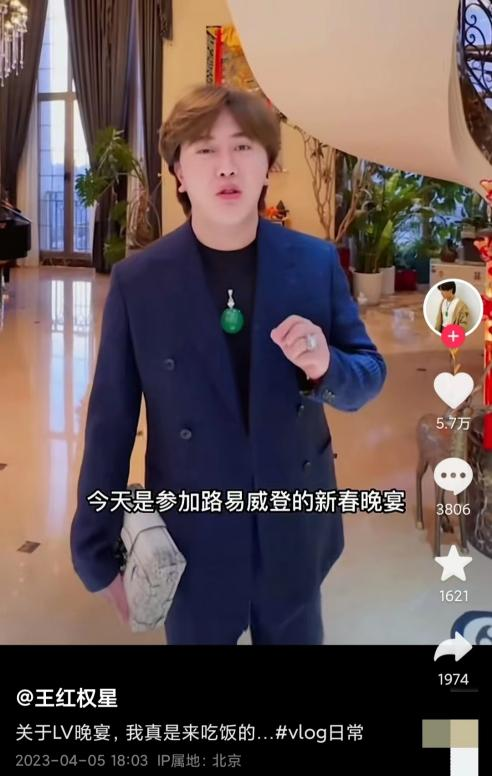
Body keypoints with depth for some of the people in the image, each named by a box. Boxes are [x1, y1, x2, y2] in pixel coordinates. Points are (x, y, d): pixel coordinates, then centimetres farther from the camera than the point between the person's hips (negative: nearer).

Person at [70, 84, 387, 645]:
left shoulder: (317, 262, -6)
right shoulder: (136, 281, -10)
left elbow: (369, 375, 1)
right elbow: (110, 422, -7)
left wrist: (325, 367, -23)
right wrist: (97, 551, -3)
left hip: (295, 538, 2)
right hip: (190, 545, -1)